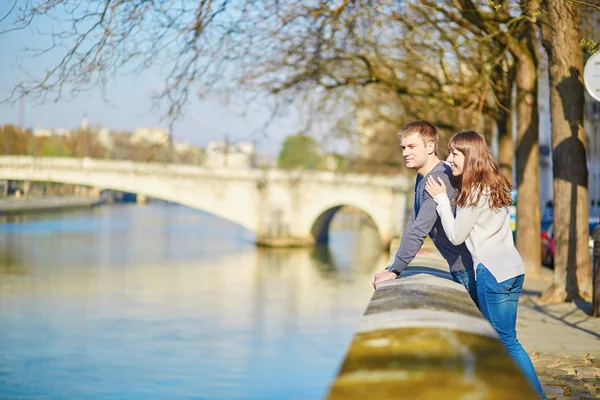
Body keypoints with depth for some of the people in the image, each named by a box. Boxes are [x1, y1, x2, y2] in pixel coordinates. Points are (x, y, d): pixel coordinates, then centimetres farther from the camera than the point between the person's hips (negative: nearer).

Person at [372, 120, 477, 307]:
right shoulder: (422, 178, 10)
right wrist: (393, 267, 2)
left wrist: (395, 270, -23)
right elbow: (412, 226, 10)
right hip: (458, 268, 9)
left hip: (470, 268, -9)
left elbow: (419, 230, -26)